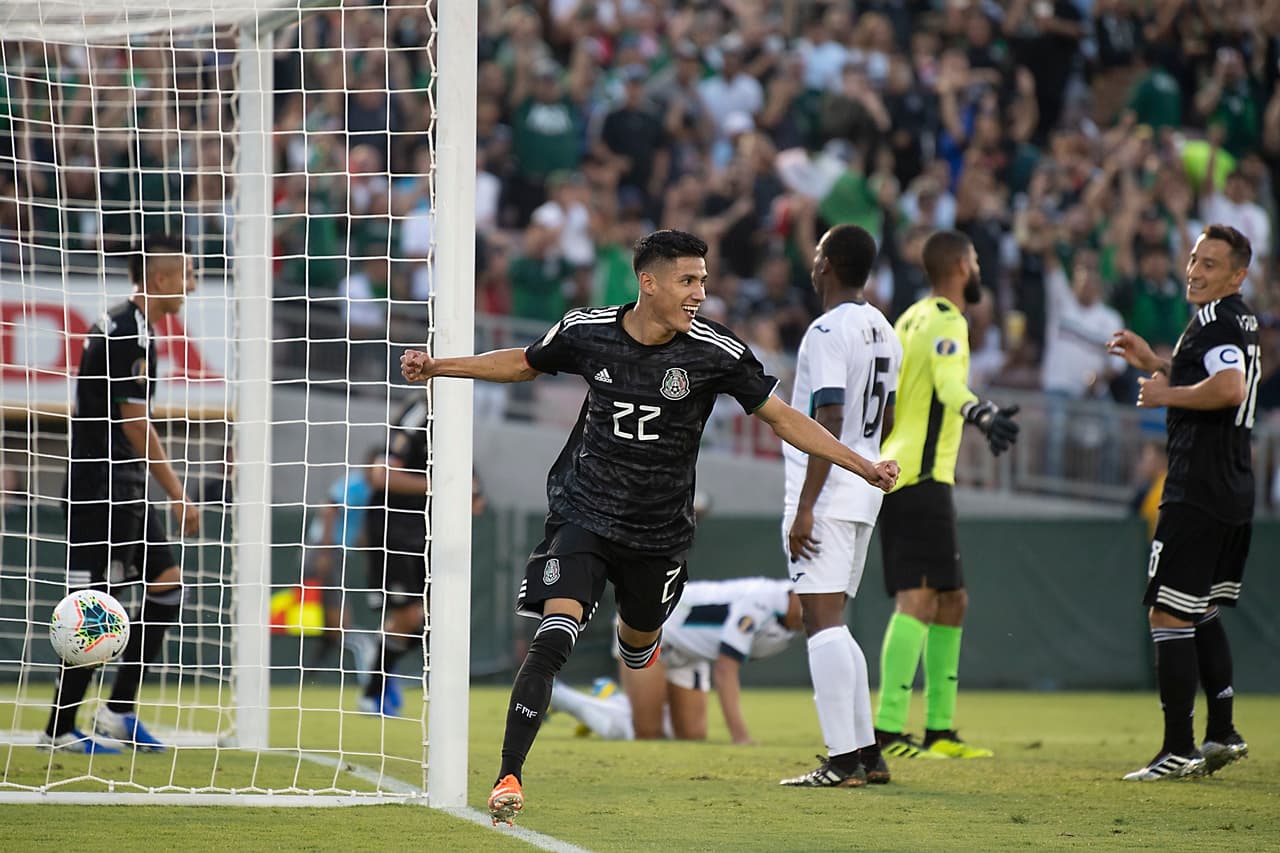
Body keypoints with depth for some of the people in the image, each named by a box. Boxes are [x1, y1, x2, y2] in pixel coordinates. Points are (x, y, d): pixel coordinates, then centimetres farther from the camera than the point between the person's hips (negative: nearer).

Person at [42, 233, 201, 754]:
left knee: (166, 584, 9)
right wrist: (178, 496, -15)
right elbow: (135, 424, -18)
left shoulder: (123, 328, 15)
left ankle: (118, 711, 11)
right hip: (102, 489, -10)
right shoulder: (129, 334, -16)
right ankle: (60, 729, -2)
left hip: (125, 489, 10)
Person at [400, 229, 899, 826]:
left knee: (639, 642, 22)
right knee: (554, 637, -21)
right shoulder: (587, 332, -8)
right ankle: (508, 776, -17)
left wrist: (864, 467, -8)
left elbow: (781, 416, -4)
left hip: (658, 532, 1)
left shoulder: (714, 352, -12)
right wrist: (436, 367, 10)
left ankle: (635, 644, 63)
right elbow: (524, 363, 12)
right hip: (583, 514, -1)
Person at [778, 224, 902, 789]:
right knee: (831, 623, 16)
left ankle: (843, 760, -15)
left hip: (826, 493, -9)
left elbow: (829, 423, -20)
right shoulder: (883, 332, 13)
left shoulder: (828, 331, -14)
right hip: (864, 492, 9)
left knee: (823, 621, -10)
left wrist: (805, 507, -21)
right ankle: (867, 752, 15)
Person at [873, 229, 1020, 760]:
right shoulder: (946, 323, -11)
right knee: (919, 601, -16)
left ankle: (940, 730, 18)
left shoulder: (913, 318, 18)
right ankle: (888, 728, -24)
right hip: (920, 478, -10)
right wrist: (983, 415, -49)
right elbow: (949, 385, -32)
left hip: (895, 473, 10)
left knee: (951, 601, 15)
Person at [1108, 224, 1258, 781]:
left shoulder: (1215, 319, -14)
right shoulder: (1241, 320, 17)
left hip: (1198, 493, -10)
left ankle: (1178, 750, -9)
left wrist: (1167, 395, -18)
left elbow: (1230, 387, -32)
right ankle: (1222, 734, 23)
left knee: (1168, 613, -7)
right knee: (1201, 612, 21)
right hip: (1235, 490, 10)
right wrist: (1154, 363, 24)